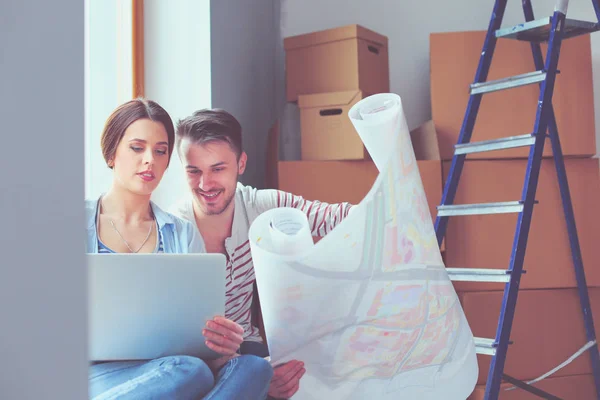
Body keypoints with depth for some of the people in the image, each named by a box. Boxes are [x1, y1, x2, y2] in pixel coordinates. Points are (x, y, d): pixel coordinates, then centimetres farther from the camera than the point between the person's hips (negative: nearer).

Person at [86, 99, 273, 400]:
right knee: (188, 372, -36)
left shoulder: (183, 234, 16)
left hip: (164, 367, 5)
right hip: (98, 374, -4)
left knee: (253, 368, -28)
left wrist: (225, 341, -16)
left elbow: (204, 327, 9)